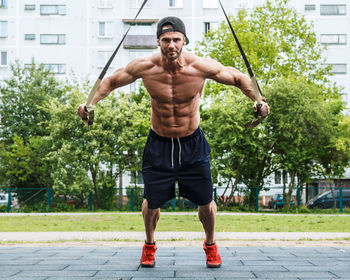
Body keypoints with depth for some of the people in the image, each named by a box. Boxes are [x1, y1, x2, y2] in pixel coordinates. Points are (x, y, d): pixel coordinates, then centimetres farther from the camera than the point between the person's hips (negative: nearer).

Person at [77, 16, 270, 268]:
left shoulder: (202, 66, -18)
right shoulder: (144, 67, -16)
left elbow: (240, 79, -3)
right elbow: (112, 81, 2)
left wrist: (258, 101, -17)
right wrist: (92, 103, -10)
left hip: (192, 143, 0)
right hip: (158, 143, 0)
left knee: (206, 202, 5)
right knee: (151, 202, 6)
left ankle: (211, 245, 34)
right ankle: (149, 245, 37)